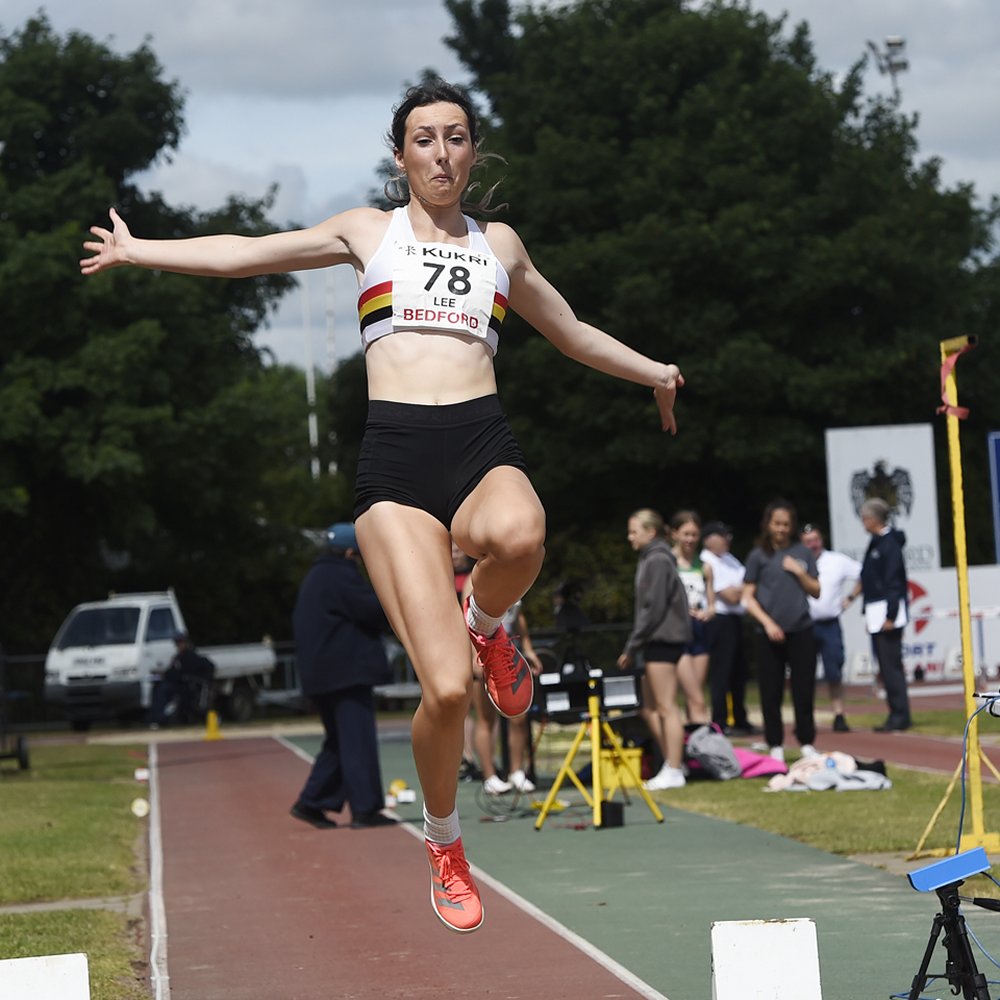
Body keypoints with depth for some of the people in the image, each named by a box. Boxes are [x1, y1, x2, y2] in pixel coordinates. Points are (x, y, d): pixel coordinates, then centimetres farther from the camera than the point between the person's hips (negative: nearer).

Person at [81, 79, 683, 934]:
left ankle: (488, 624, -2)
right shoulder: (368, 232, 17)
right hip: (395, 456, -2)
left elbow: (571, 333, 37)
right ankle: (444, 847, 12)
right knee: (447, 689, -16)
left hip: (483, 445, 2)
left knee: (517, 539, -41)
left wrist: (654, 371, 40)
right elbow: (250, 253, 19)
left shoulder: (500, 244, 23)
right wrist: (137, 251, 19)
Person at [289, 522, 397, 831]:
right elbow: (374, 609, -18)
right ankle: (365, 808, -10)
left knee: (340, 740, 15)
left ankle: (311, 803, 12)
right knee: (358, 740, -8)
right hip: (347, 672, -10)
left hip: (321, 675, 10)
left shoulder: (316, 577, 19)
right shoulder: (341, 577, -13)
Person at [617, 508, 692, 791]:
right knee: (650, 709, 13)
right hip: (657, 641, 10)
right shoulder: (652, 559, 17)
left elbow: (653, 608, -18)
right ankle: (672, 764, 16)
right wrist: (633, 647, 17)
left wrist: (632, 646, -15)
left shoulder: (657, 561, -13)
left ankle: (673, 772, -5)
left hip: (663, 639, -10)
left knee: (666, 707, -7)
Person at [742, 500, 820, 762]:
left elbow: (816, 591, 11)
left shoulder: (801, 553, 8)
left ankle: (807, 743, 9)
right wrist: (768, 623, -10)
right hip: (769, 633, -1)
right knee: (771, 692, 1)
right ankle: (776, 746, 9)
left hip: (801, 630, 1)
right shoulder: (758, 556, 2)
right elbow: (748, 597, 1)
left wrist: (799, 572, -5)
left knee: (804, 689, 1)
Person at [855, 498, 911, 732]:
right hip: (876, 613, 9)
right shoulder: (875, 543, 14)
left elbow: (894, 582, -17)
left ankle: (900, 716, -4)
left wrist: (890, 617, -19)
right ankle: (897, 715, 13)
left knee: (891, 665, -7)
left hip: (888, 611, -9)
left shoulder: (890, 544, -13)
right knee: (886, 666, 10)